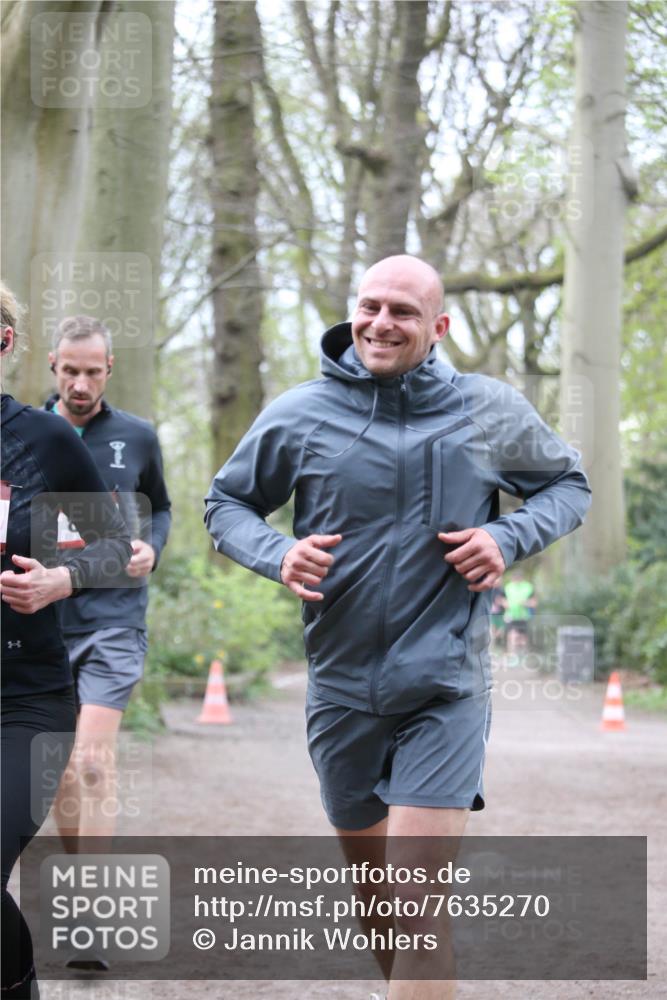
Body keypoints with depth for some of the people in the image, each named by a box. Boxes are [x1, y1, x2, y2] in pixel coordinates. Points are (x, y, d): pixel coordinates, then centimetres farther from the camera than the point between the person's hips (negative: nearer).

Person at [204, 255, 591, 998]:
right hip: (342, 690, 2)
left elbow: (569, 485, 13)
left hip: (445, 689, -2)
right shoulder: (298, 415, -2)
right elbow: (226, 502, 10)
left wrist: (509, 538, -8)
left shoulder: (492, 412, -2)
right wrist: (277, 555, -11)